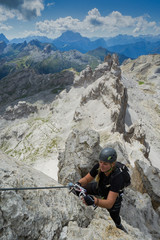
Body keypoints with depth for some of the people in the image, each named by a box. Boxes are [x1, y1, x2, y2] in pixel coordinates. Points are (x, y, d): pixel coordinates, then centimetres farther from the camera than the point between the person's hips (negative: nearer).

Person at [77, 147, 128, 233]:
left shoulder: (117, 178, -46)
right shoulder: (98, 167, -34)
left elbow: (109, 204, -47)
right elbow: (86, 179, -20)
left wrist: (94, 201, -64)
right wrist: (78, 184, -41)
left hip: (114, 197, -3)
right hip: (99, 188, 3)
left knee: (115, 217, 20)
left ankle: (119, 226, 58)